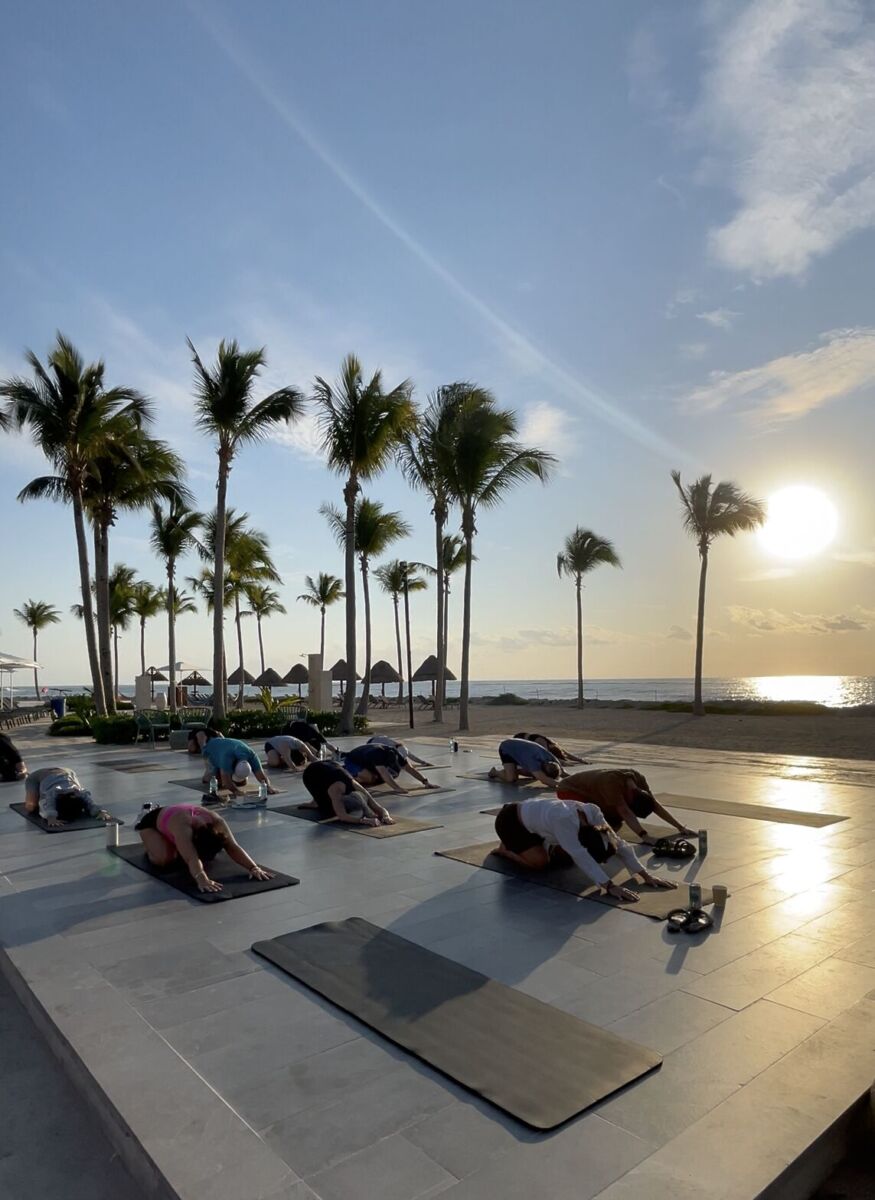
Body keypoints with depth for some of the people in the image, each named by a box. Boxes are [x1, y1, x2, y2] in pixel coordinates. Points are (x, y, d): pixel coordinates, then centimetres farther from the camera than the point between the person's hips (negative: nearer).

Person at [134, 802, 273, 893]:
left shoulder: (216, 822, -33)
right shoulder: (183, 827, -47)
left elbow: (233, 848, -36)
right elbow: (192, 859, -59)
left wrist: (253, 867, -48)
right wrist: (202, 879, -74)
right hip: (154, 821, -5)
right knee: (164, 858, -28)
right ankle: (147, 842, 8)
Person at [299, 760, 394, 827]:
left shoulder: (360, 790, -29)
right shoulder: (336, 790, -42)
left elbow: (380, 809, -26)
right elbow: (342, 816, -53)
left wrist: (386, 817, -48)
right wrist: (365, 820, -64)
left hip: (331, 768, 5)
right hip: (312, 774, -5)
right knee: (328, 811, -15)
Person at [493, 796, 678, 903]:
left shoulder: (593, 812, -21)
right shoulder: (564, 819, -42)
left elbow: (620, 844, -18)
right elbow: (580, 856, -46)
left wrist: (646, 875, -23)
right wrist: (609, 886, -50)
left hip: (532, 819, 7)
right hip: (510, 821, -7)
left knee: (566, 859, 2)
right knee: (540, 863, -21)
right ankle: (505, 849, 6)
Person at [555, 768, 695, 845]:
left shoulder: (638, 779, -15)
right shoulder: (612, 782, -38)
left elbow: (656, 805, -10)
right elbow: (625, 812, -42)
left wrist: (680, 827, -12)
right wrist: (645, 836, -49)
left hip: (589, 792, 8)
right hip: (569, 790, -8)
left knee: (615, 824, -3)